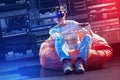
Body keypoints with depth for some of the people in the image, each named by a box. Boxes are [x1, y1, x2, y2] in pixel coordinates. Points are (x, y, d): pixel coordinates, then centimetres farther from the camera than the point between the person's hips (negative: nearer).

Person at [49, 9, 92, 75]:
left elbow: (88, 33, 7)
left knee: (87, 36, -25)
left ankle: (80, 62, -47)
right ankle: (66, 62, -50)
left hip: (77, 46, 1)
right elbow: (57, 37, -12)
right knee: (58, 38, -30)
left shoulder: (73, 24, 17)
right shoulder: (53, 30, 14)